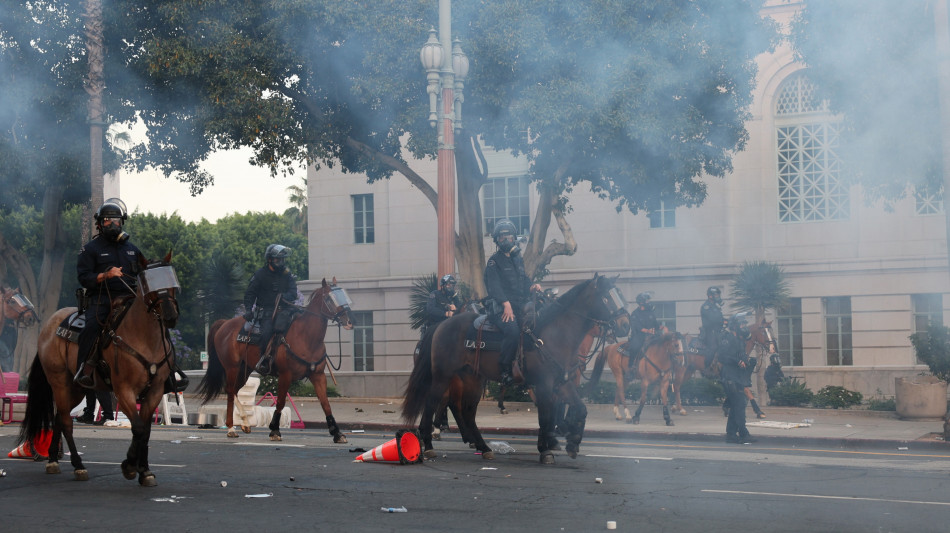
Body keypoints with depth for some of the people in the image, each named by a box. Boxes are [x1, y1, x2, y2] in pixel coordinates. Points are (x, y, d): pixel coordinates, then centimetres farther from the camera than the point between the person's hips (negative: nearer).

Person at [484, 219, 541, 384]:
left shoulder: (518, 258, 22)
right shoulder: (494, 260, 2)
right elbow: (494, 285, -10)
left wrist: (532, 287, 3)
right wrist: (506, 304, -21)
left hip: (520, 306, 7)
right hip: (500, 307, -7)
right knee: (513, 329, -32)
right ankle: (505, 368, -21)